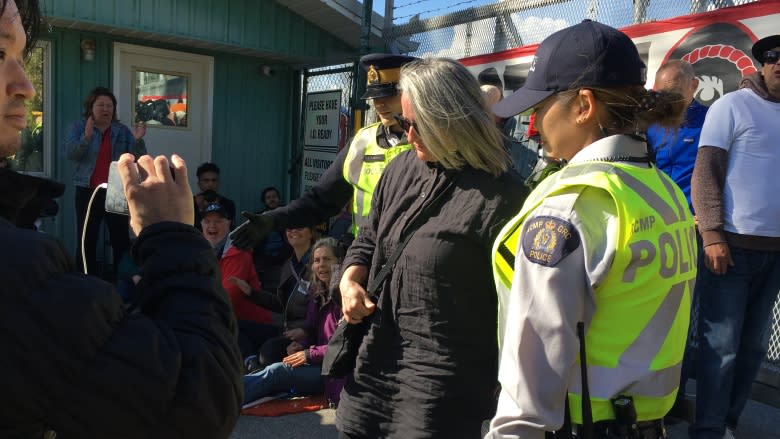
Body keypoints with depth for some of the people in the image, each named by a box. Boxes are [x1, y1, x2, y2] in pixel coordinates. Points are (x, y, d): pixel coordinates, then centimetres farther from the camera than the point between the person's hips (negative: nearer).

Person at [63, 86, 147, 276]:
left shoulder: (122, 131, 9)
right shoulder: (79, 128, 5)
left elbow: (137, 158, -1)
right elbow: (70, 153, -11)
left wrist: (138, 140, -21)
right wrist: (86, 137, -28)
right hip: (88, 192, -1)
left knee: (121, 240, -3)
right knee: (87, 241, 1)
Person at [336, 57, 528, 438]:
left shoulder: (499, 195, -18)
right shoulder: (401, 168, 6)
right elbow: (369, 239, 18)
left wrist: (508, 399, -12)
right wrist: (350, 280, -1)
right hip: (375, 361, 7)